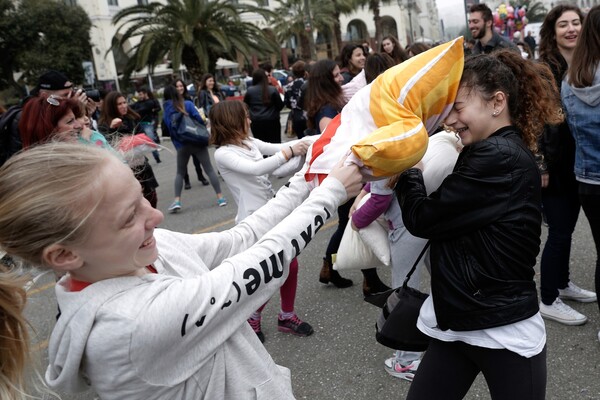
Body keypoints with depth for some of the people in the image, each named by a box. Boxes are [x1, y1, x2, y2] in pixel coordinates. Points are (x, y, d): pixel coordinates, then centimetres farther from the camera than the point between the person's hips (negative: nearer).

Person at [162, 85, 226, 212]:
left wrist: (176, 144, 14)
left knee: (180, 173, 16)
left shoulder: (165, 113, 6)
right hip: (198, 142, -2)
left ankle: (177, 200, 3)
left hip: (181, 146, 2)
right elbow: (198, 119, -10)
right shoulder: (187, 104, -3)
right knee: (209, 169, 4)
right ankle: (220, 197, 2)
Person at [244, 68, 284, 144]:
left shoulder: (249, 91, -3)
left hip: (256, 123, 1)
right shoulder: (273, 90, -7)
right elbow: (280, 106, -2)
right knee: (275, 144, 6)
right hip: (272, 121, -1)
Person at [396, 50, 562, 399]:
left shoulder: (499, 157, -20)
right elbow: (444, 219, 10)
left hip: (505, 333, -8)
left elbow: (422, 219, -17)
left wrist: (408, 169, -1)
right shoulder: (500, 151, 10)